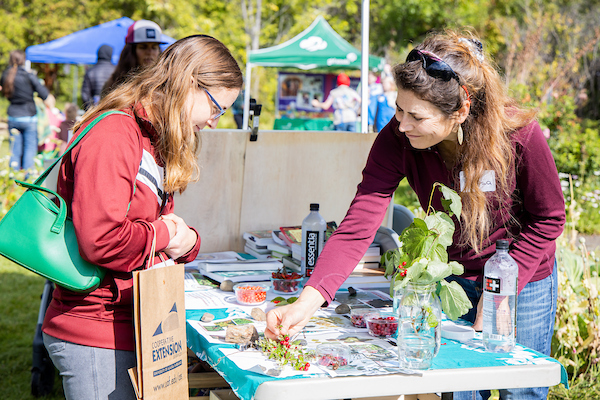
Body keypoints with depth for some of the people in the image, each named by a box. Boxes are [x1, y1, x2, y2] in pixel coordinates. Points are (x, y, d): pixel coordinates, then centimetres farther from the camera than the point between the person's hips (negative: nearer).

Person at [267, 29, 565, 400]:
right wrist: (307, 302, -43)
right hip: (454, 278, 2)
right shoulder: (396, 140, -24)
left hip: (525, 278, -2)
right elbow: (358, 225, -31)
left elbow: (548, 218, -14)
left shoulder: (519, 133, -28)